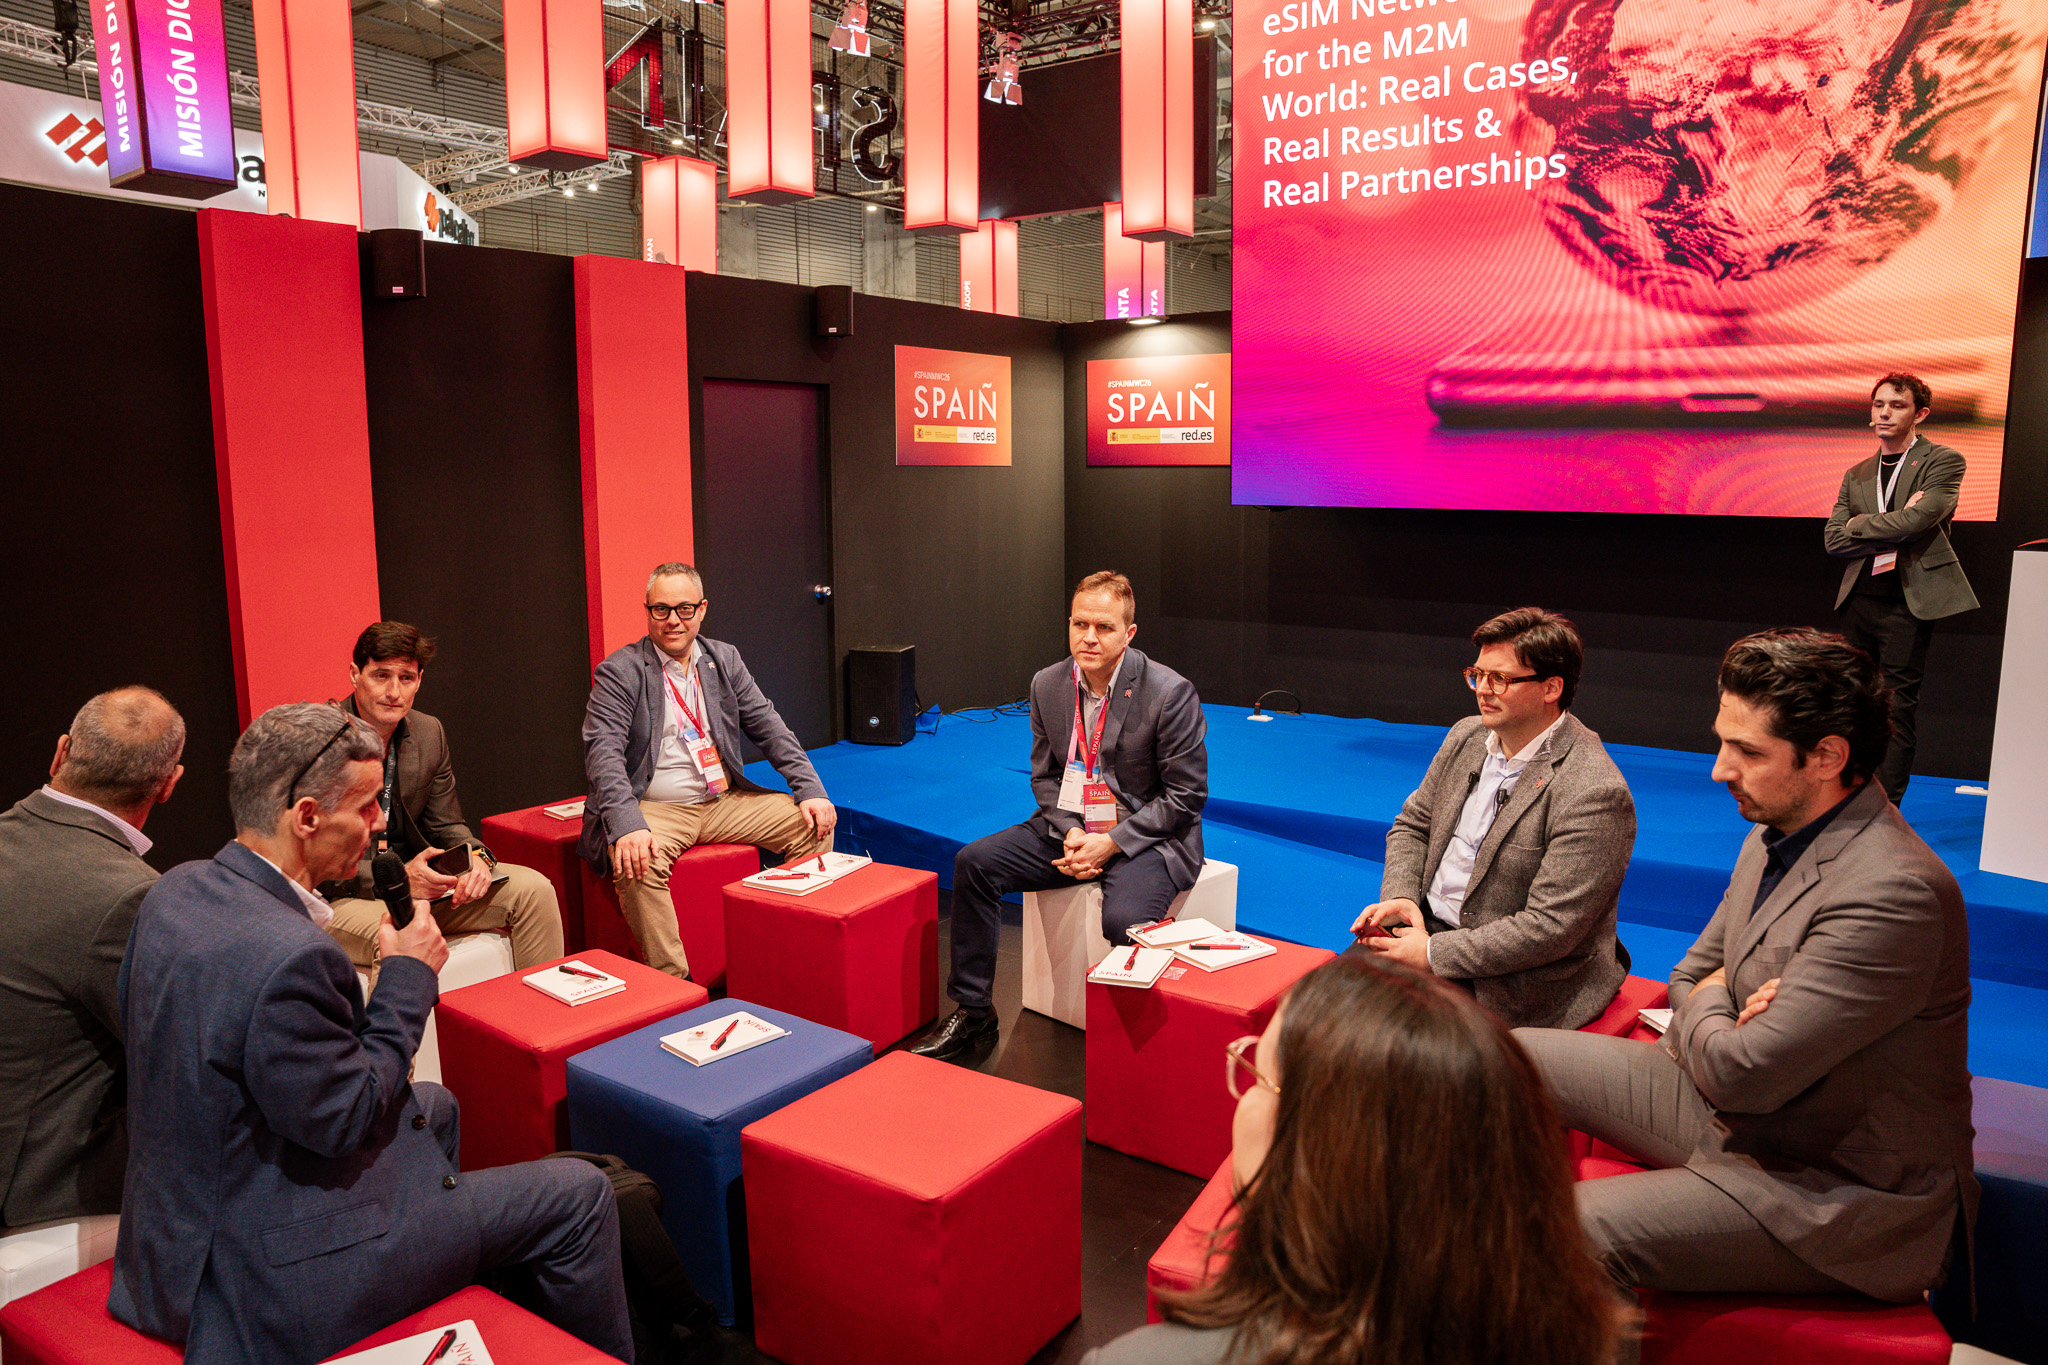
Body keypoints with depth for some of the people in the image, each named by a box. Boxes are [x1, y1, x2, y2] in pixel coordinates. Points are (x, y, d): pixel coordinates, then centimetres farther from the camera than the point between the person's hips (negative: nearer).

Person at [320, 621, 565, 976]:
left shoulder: (430, 733, 4)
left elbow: (445, 826, 11)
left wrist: (475, 857, -12)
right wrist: (396, 878, -26)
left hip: (414, 878, 6)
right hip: (338, 895, -6)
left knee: (533, 889, -6)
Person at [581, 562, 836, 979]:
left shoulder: (724, 659, 10)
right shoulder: (619, 671, -5)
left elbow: (769, 727, 9)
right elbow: (603, 752, -16)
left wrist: (811, 790, -4)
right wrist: (627, 825, -33)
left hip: (724, 801, 5)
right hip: (655, 809, -5)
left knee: (814, 824, -10)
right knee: (636, 862, -35)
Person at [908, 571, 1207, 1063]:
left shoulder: (1170, 692, -15)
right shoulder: (1047, 685, 1)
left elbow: (1185, 796, -12)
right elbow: (1045, 776, 10)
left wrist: (1112, 842, -18)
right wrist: (1070, 834, -9)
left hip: (1146, 835, -5)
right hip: (1070, 829, 6)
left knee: (1124, 920, -34)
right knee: (974, 863, -9)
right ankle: (972, 1014, 1)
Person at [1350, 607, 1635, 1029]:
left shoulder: (1593, 792, -20)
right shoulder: (1466, 736, 6)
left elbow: (1550, 928, -22)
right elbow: (1412, 825, 16)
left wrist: (1433, 954, -20)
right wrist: (1400, 897, -5)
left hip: (1512, 981, -7)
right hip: (1428, 926, 7)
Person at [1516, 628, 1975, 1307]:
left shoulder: (1893, 895, -30)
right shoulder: (1777, 835, 2)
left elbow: (1742, 1073, -30)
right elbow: (1689, 979, 13)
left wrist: (1707, 1006, -7)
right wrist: (1721, 1017, -11)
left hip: (1841, 1194, -9)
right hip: (1734, 1109, 9)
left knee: (1572, 1226, -27)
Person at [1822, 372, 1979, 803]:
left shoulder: (1944, 461, 0)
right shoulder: (1857, 475, 15)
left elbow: (1918, 518, -17)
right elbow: (1833, 540, 5)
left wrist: (1859, 525, -4)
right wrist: (1893, 530, -8)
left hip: (1909, 602, -5)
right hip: (1860, 600, 5)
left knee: (1898, 708, -3)